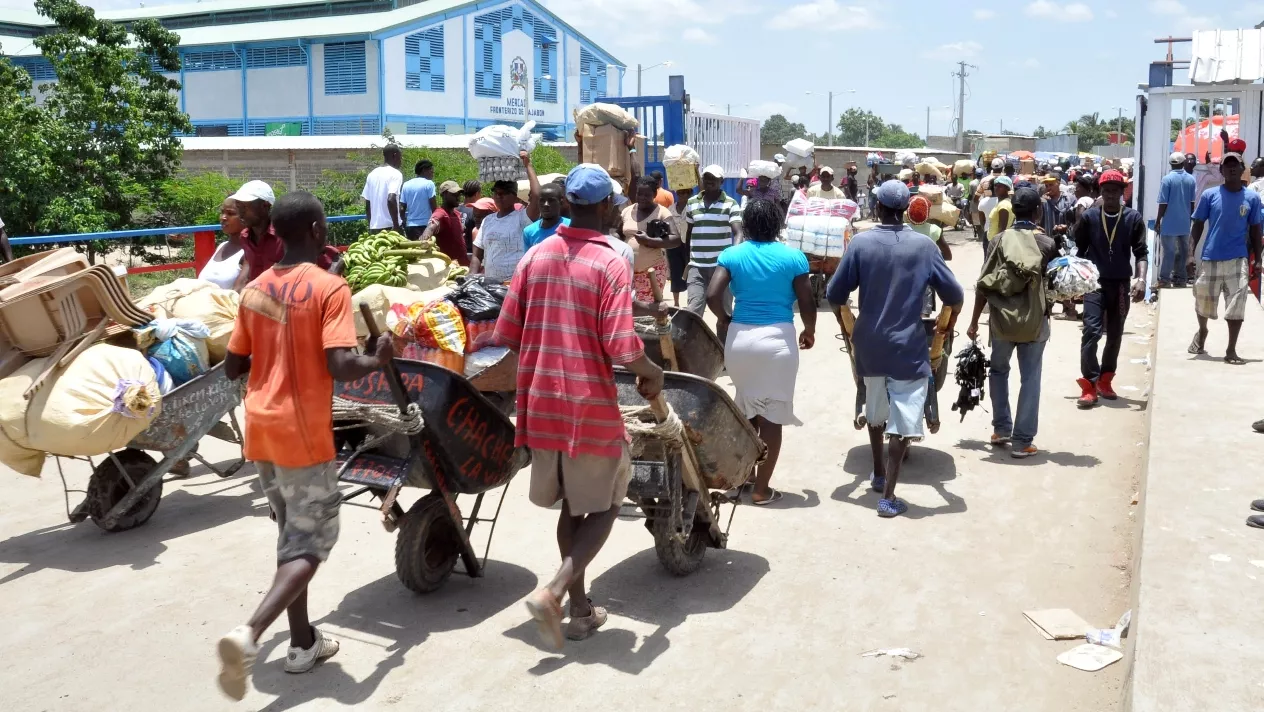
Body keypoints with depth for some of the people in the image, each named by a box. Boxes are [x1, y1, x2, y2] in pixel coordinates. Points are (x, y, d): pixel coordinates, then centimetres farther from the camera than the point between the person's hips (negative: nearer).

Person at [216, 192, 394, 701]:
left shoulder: (255, 289, 7)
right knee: (311, 543, 2)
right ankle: (249, 633, -17)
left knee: (293, 534, 19)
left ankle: (303, 642, 26)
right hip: (303, 431, -7)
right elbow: (340, 368, -21)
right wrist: (379, 360, -2)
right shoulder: (330, 287, -12)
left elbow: (233, 367, 10)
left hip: (261, 427, 7)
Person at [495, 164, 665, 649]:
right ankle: (552, 592, -5)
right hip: (591, 406, -5)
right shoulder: (611, 265, -13)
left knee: (570, 506, 19)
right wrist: (652, 373, 0)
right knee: (603, 507, 12)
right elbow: (622, 348, -20)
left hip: (541, 403, 5)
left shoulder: (535, 256, 2)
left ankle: (580, 609, 26)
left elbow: (506, 333, 4)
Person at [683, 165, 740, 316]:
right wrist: (687, 260, 21)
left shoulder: (730, 204, -2)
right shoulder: (691, 203, 9)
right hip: (697, 266, 2)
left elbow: (738, 231, -14)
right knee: (693, 310, -8)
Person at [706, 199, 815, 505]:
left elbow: (712, 296, -9)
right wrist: (809, 331, 16)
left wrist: (724, 320, 10)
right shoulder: (793, 257, -3)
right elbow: (807, 304, -3)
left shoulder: (731, 255, 0)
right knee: (771, 416, 6)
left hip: (739, 338, 3)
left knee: (747, 411, 21)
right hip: (778, 340, -2)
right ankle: (761, 489, 11)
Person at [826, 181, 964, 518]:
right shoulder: (923, 246, -6)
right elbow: (954, 295, -3)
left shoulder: (860, 243, -6)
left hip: (869, 343, 3)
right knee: (902, 420, 0)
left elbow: (834, 295, -4)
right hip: (908, 346, -2)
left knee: (875, 411, 23)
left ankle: (878, 473, 38)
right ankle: (888, 496, -4)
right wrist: (949, 323, 18)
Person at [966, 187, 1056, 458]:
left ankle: (1001, 430, 22)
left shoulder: (1001, 239, -4)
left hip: (1002, 319, 1)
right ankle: (1022, 441, 4)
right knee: (1030, 379, 5)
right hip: (1034, 320, -1)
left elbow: (984, 284, -5)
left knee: (998, 371, 21)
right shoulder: (1047, 243, -5)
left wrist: (974, 321, 1)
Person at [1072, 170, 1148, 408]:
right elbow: (1079, 249, 5)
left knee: (1115, 335, 11)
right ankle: (1089, 385, -12)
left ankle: (1105, 380, 25)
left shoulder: (1133, 218, -1)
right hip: (1095, 282, -2)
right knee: (1091, 331, -14)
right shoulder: (1089, 216, -2)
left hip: (1121, 284, 2)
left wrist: (1141, 278, -17)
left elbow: (1141, 252, -3)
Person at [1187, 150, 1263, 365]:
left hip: (1238, 259, 0)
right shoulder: (1210, 195, -2)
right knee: (1204, 300, 12)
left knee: (1237, 305, -3)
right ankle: (1202, 331, 42)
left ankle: (1231, 350, 5)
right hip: (1210, 257, 0)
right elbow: (1198, 225, 2)